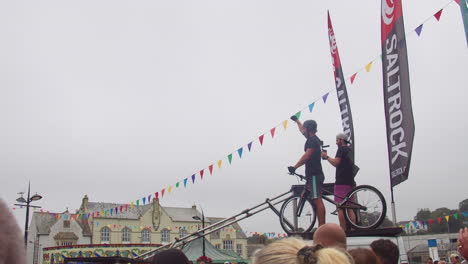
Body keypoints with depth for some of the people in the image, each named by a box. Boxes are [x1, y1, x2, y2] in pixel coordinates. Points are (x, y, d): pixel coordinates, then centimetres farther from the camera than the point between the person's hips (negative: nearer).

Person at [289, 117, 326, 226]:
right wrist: (296, 120, 53)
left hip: (314, 175, -10)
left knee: (317, 200, -14)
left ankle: (322, 227, -18)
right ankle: (321, 226, 8)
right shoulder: (312, 139, 19)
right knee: (314, 200, 8)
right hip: (312, 174, 10)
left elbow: (307, 155, -20)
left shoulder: (313, 140, -10)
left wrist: (295, 167, -24)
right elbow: (302, 131, 39)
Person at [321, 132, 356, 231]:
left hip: (341, 182, -9)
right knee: (349, 207, 10)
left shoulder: (341, 149, -6)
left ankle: (343, 231, -11)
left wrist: (326, 156, -2)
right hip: (350, 182, 9)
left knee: (340, 207, -8)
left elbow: (336, 163, -16)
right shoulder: (350, 150, 22)